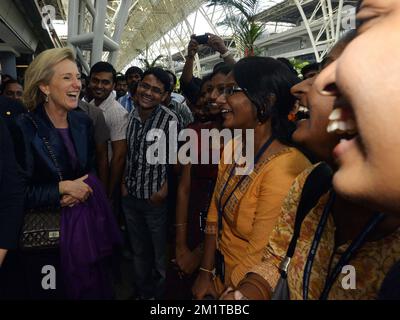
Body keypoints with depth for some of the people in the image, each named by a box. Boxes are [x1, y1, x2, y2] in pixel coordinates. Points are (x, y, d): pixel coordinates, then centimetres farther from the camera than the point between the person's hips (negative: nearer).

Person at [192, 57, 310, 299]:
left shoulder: (283, 168, -29)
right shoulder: (232, 147, -5)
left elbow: (260, 259, -25)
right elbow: (215, 214, 0)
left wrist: (227, 293, -12)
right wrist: (206, 273, -1)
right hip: (220, 274, 6)